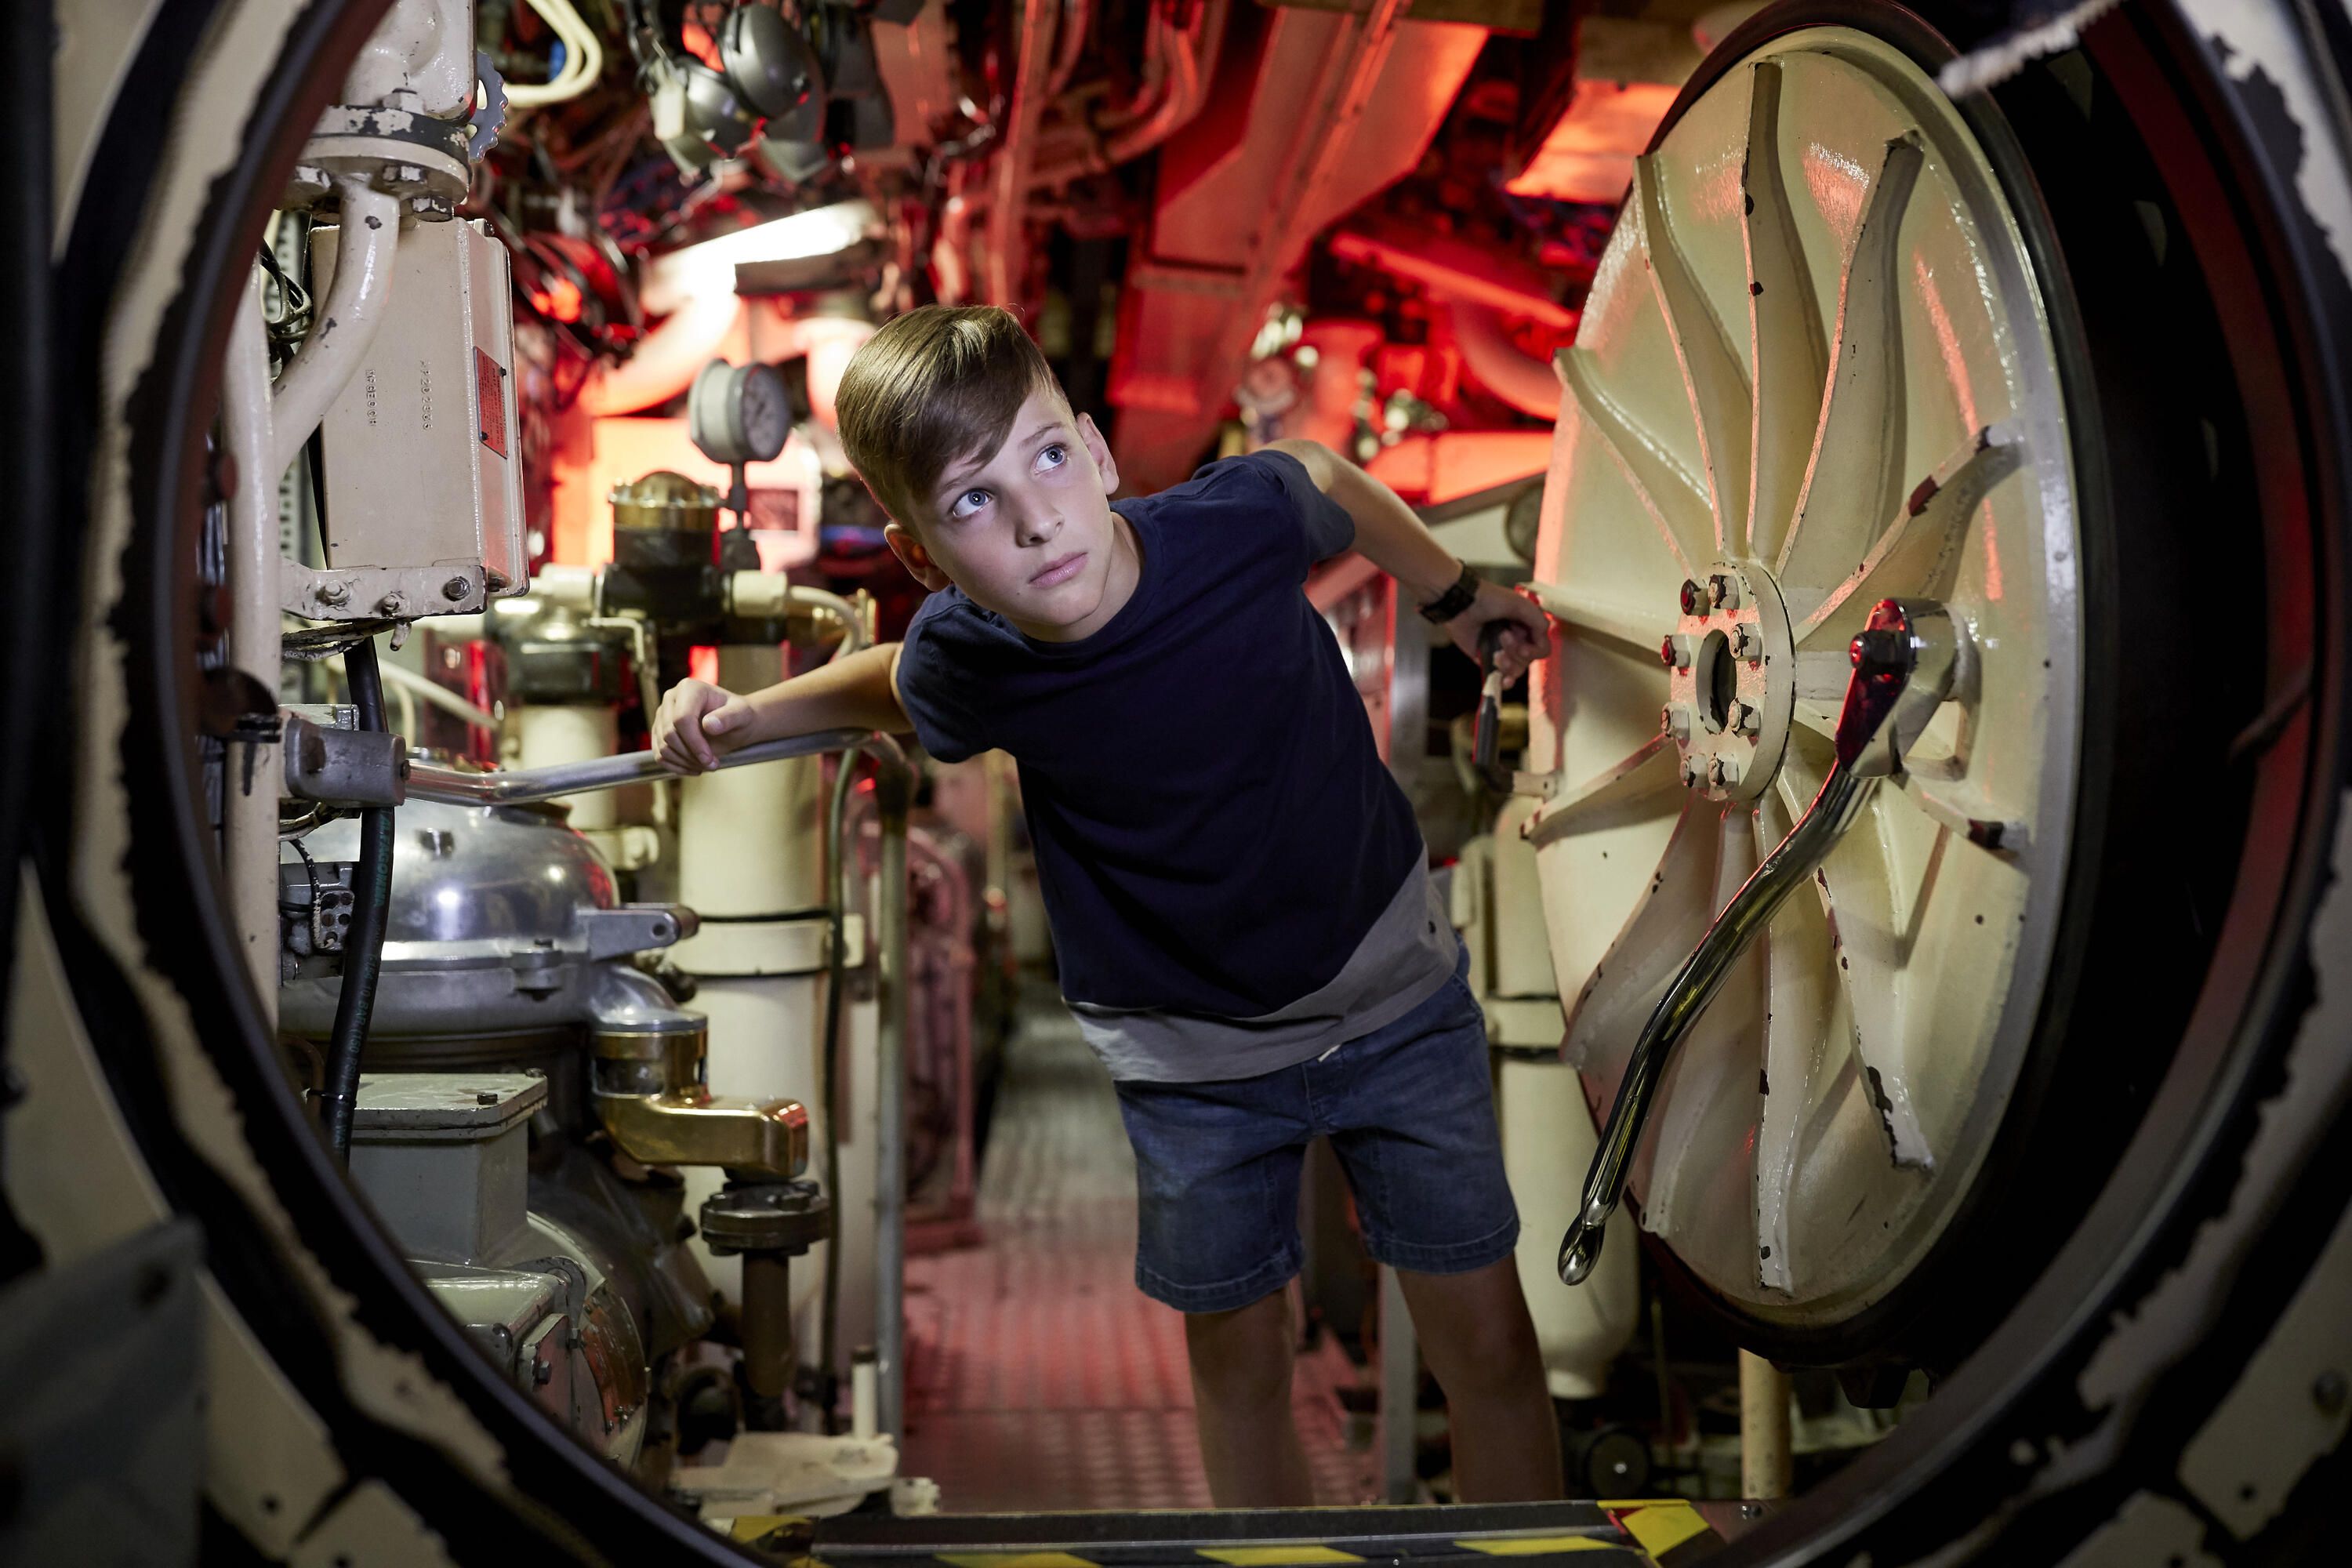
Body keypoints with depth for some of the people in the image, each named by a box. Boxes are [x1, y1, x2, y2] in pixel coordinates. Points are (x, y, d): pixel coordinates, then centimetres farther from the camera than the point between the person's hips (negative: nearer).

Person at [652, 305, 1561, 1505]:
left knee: (1487, 1346, 7)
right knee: (1238, 1355, 15)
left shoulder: (1239, 518, -24)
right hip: (1192, 1063, 0)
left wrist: (1459, 596, 16)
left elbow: (1320, 474, 2)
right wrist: (743, 716, -8)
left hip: (1395, 996, 0)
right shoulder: (961, 660, -20)